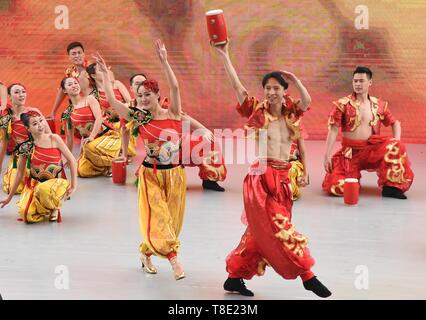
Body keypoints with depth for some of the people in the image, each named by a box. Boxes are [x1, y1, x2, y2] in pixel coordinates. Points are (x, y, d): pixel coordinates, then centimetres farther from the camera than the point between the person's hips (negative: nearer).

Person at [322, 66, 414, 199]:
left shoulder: (379, 105, 6)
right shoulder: (343, 104, -2)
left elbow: (395, 123, 14)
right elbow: (333, 130, -6)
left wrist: (397, 142, -6)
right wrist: (327, 156, -12)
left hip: (373, 150, 1)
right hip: (350, 152, -1)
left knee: (394, 146, -28)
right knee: (337, 187, -18)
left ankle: (391, 186, -13)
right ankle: (353, 174, 20)